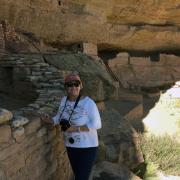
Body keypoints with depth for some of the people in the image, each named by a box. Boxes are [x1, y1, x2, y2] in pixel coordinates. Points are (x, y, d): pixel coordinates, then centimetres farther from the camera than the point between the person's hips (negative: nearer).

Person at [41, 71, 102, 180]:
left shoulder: (88, 103, -21)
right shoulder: (64, 100, -2)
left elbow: (96, 124, -20)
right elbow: (60, 117, 10)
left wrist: (76, 128, -25)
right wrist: (50, 120, -9)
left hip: (87, 147, -6)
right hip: (71, 146, 7)